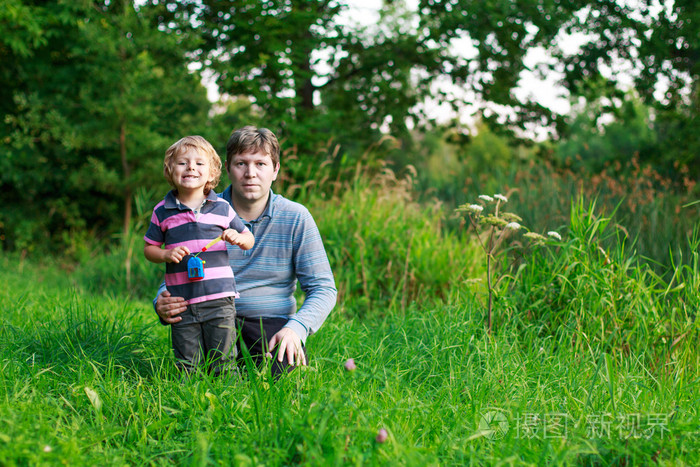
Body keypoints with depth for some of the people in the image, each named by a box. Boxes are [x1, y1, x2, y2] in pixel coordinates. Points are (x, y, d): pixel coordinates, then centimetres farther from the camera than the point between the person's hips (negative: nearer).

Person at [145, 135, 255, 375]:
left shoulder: (222, 208, 5)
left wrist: (237, 238, -9)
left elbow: (249, 239, 14)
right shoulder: (163, 212, 5)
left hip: (219, 299, 0)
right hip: (181, 302, 0)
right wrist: (166, 254, -7)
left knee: (223, 362, 3)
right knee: (187, 366, 4)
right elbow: (149, 247, 13)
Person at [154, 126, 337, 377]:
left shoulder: (296, 218, -2)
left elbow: (323, 288, -4)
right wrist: (163, 304, -23)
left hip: (272, 322, 0)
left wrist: (296, 328, -25)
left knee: (279, 368, -32)